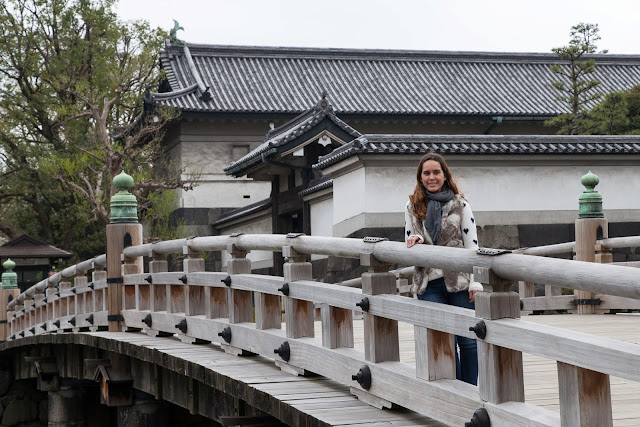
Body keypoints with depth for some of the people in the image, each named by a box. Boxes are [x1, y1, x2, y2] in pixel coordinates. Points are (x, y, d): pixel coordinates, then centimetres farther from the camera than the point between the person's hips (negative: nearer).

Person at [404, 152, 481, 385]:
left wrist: (475, 282, -6)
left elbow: (472, 244, 0)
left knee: (467, 340, 2)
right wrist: (415, 241, -8)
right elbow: (410, 241, 17)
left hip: (459, 280, -2)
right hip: (429, 283, 2)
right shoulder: (412, 206, 10)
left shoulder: (459, 203, 3)